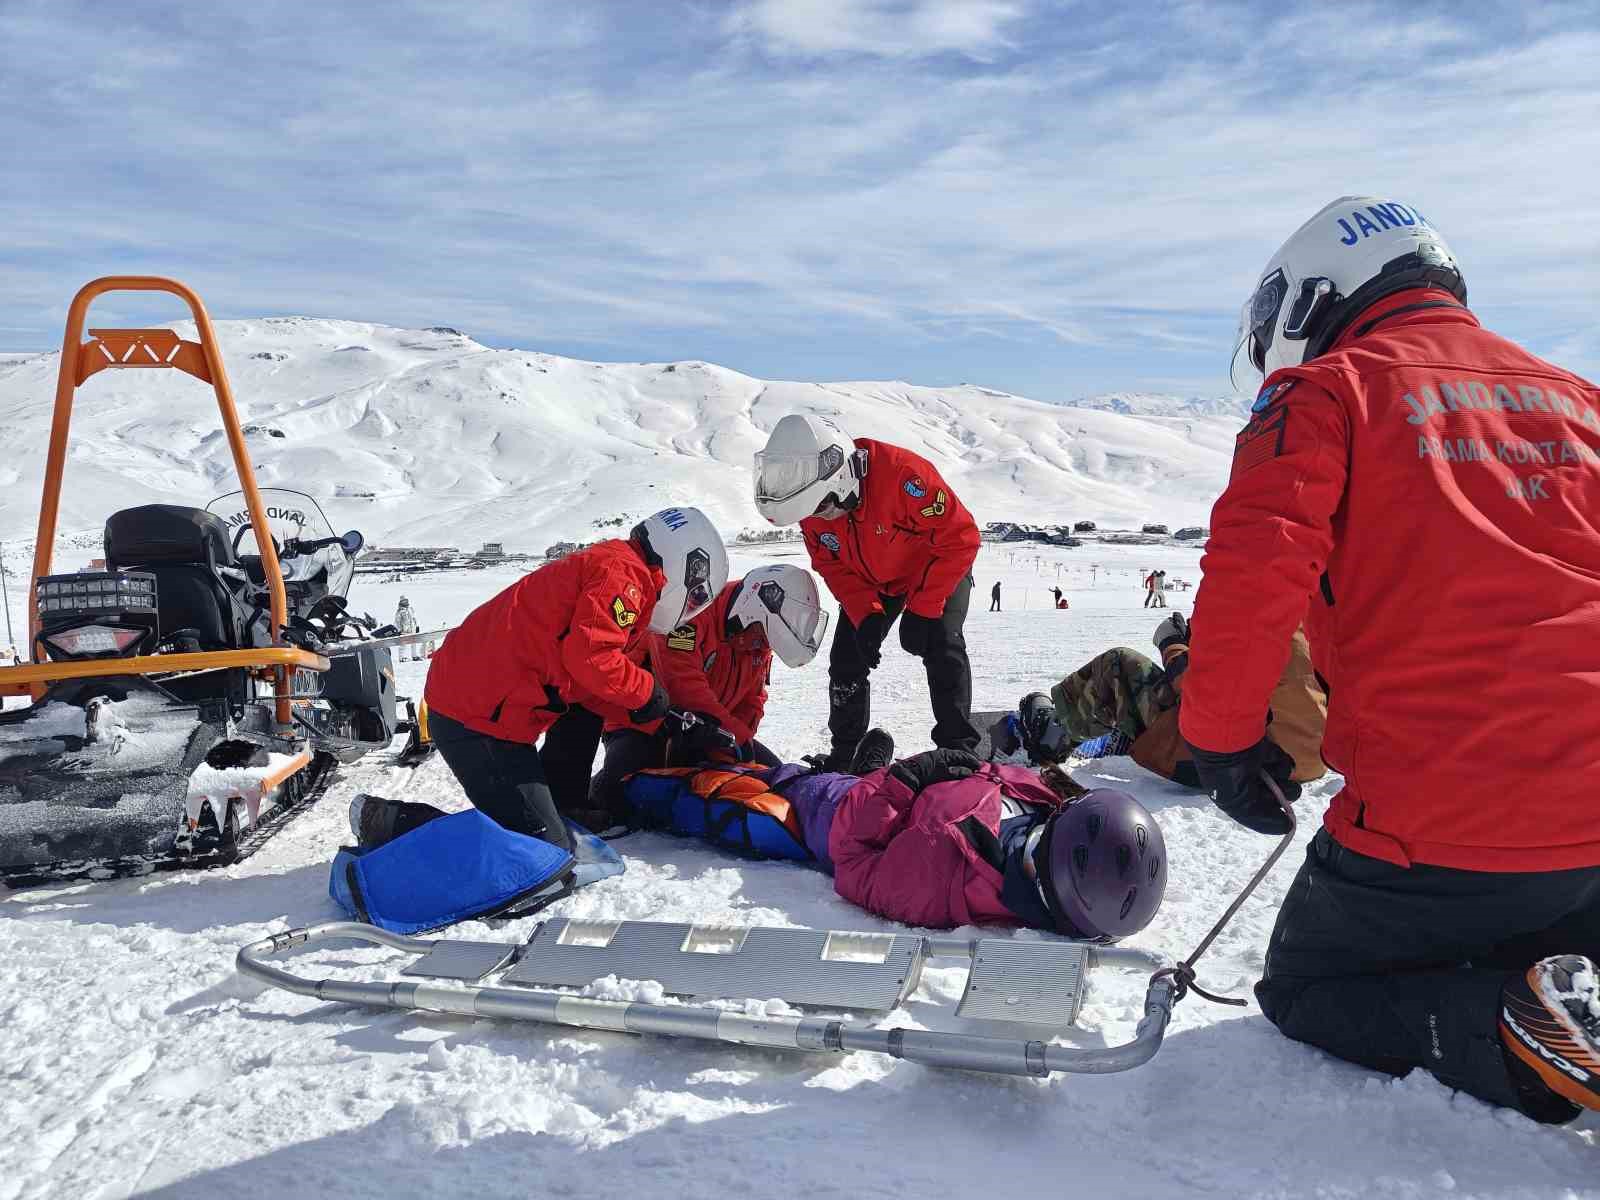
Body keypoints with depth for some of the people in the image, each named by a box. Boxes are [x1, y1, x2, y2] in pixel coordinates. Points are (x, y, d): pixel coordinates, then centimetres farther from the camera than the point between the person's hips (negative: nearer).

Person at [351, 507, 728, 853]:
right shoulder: (623, 574, -10)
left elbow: (592, 686, 22)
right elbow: (590, 657, -24)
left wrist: (658, 716, 14)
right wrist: (648, 692, -8)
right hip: (477, 720, -11)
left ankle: (561, 813, 27)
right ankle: (388, 822, -5)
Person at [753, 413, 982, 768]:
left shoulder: (902, 474, -40)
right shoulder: (813, 504, -20)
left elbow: (960, 538, -32)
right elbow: (833, 567, -7)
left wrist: (921, 610, -30)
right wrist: (865, 615, -24)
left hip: (939, 570, -5)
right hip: (872, 582, 5)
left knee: (941, 648, -20)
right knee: (847, 658, -1)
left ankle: (958, 747, -7)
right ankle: (845, 751, 14)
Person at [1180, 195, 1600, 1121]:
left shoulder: (1325, 392, -3)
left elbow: (1254, 572, -17)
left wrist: (1220, 734, -5)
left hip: (1437, 820, -5)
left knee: (1305, 990, 19)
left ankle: (1518, 1033, -8)